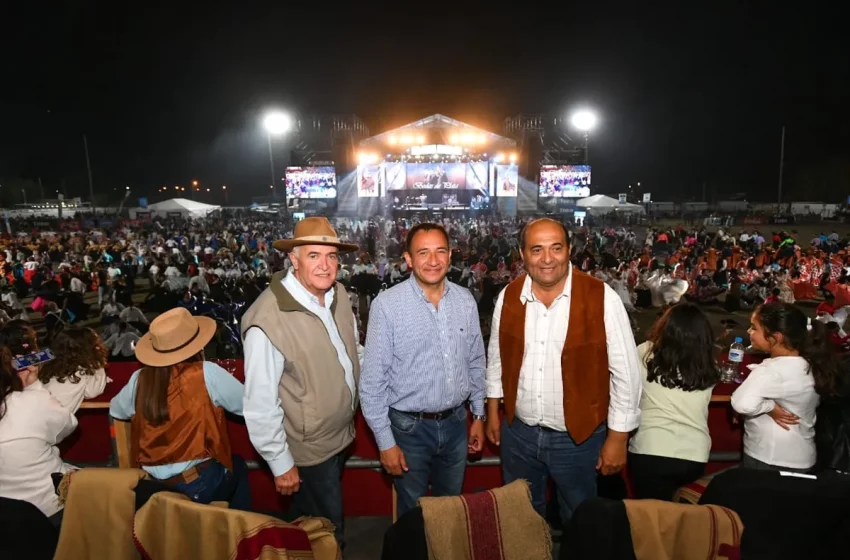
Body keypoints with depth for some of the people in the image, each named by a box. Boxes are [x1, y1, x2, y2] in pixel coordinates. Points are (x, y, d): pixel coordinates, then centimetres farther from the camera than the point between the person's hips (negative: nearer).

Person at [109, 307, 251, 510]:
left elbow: (115, 410, 18)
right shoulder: (207, 373, -15)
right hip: (201, 484, -4)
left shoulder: (139, 379, -3)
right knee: (238, 466, 29)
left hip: (155, 484, 4)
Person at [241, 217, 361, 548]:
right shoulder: (268, 320, -30)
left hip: (342, 433, 7)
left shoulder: (338, 294, -7)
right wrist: (280, 464, -17)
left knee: (330, 516, 30)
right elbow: (261, 404, -24)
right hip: (308, 449, -7)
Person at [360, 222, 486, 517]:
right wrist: (385, 442, -11)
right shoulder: (387, 305, -17)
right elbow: (373, 380, -13)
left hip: (456, 423, 4)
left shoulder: (466, 301, -3)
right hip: (410, 427, -3)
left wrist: (479, 415, 11)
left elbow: (476, 363, 8)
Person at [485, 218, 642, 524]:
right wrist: (492, 413, 12)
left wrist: (617, 439, -8)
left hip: (578, 438, -3)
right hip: (518, 434, 3)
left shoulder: (602, 299, -17)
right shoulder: (508, 297, -5)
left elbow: (625, 372, -11)